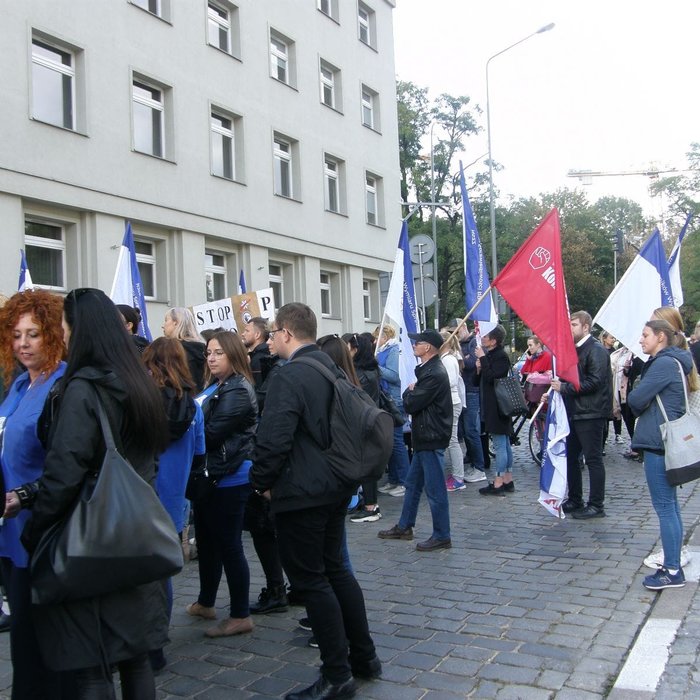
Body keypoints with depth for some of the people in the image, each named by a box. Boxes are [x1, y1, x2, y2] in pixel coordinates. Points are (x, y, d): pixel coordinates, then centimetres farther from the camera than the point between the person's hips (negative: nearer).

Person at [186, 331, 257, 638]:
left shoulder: (237, 390, -17)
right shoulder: (214, 387, 14)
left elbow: (211, 433, -21)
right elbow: (201, 421, 13)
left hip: (228, 479, -10)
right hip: (210, 476, 10)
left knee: (228, 545, -1)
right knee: (207, 541, 21)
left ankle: (240, 616, 11)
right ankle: (205, 602, 37)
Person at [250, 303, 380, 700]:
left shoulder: (289, 376, -19)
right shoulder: (332, 368, 9)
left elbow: (274, 439, -23)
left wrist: (262, 482, -7)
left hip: (301, 492, -9)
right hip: (336, 486, 9)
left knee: (311, 580, 2)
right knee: (335, 569, 19)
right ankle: (364, 656, 29)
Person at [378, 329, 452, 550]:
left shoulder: (434, 374, -21)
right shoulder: (429, 369, 13)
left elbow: (410, 404, -19)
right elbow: (413, 403, 18)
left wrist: (409, 391, -1)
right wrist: (412, 392, -1)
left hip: (432, 438, -11)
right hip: (425, 436, 11)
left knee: (435, 489, -1)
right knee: (413, 483, 18)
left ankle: (441, 536, 9)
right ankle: (404, 527, 29)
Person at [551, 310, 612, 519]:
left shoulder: (596, 350, -12)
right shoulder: (575, 349, 18)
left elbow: (594, 382, -21)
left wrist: (564, 387, -19)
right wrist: (557, 381, 7)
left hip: (591, 414, -9)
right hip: (574, 412, 10)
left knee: (593, 459, -2)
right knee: (570, 457, 13)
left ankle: (596, 505, 5)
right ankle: (575, 501, 24)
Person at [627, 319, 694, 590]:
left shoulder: (665, 363, -15)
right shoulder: (670, 362, 18)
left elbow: (636, 399, -18)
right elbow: (643, 400, 18)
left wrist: (636, 403, 1)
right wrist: (642, 406, 0)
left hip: (659, 441, -10)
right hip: (665, 440, 10)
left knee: (664, 506, -5)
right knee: (669, 505, 14)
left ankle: (672, 571, 0)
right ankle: (672, 564, 22)